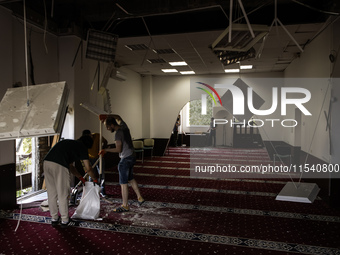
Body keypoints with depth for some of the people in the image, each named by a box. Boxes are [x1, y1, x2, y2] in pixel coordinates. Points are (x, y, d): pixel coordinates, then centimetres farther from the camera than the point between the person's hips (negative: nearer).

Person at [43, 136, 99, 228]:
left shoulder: (69, 143, 34)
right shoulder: (82, 147, 13)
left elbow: (70, 166, 38)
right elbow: (88, 169, 14)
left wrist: (81, 178, 43)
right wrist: (95, 178, 32)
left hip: (46, 162, 8)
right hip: (59, 165, -8)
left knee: (51, 193, 17)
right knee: (63, 194, 6)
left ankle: (54, 219, 29)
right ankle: (65, 221, 17)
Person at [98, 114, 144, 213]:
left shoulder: (118, 133, -19)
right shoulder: (123, 126, 5)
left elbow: (118, 149, -25)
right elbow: (118, 117, 24)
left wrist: (106, 150, -18)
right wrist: (106, 116, 14)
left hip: (126, 159, -9)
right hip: (132, 156, 9)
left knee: (123, 183, -1)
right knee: (130, 179, 22)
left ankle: (125, 206, 8)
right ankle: (139, 198, 28)